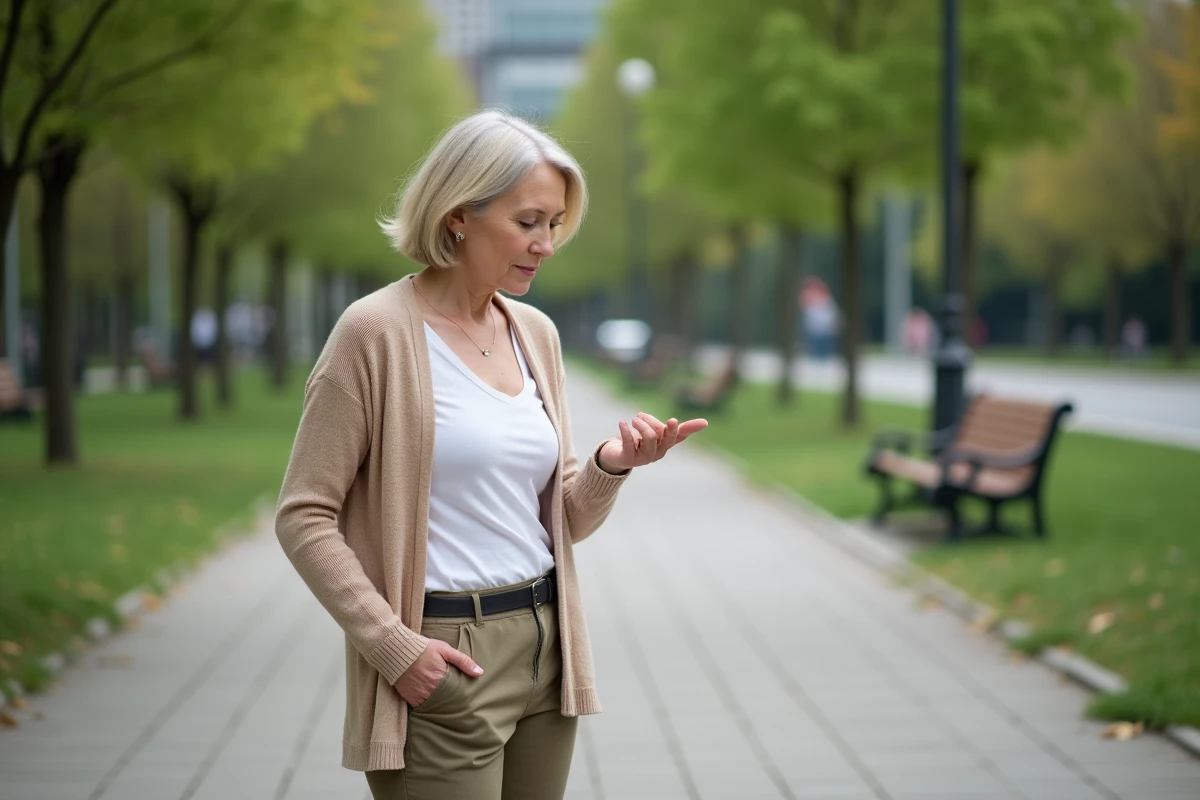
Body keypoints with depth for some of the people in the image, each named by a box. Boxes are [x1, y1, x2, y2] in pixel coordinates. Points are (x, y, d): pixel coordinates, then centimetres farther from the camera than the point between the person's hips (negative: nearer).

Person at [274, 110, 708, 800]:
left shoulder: (536, 333, 10)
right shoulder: (378, 331, -9)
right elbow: (304, 516, -10)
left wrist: (610, 466, -6)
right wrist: (392, 645, -15)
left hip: (543, 646, 6)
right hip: (442, 660, -6)